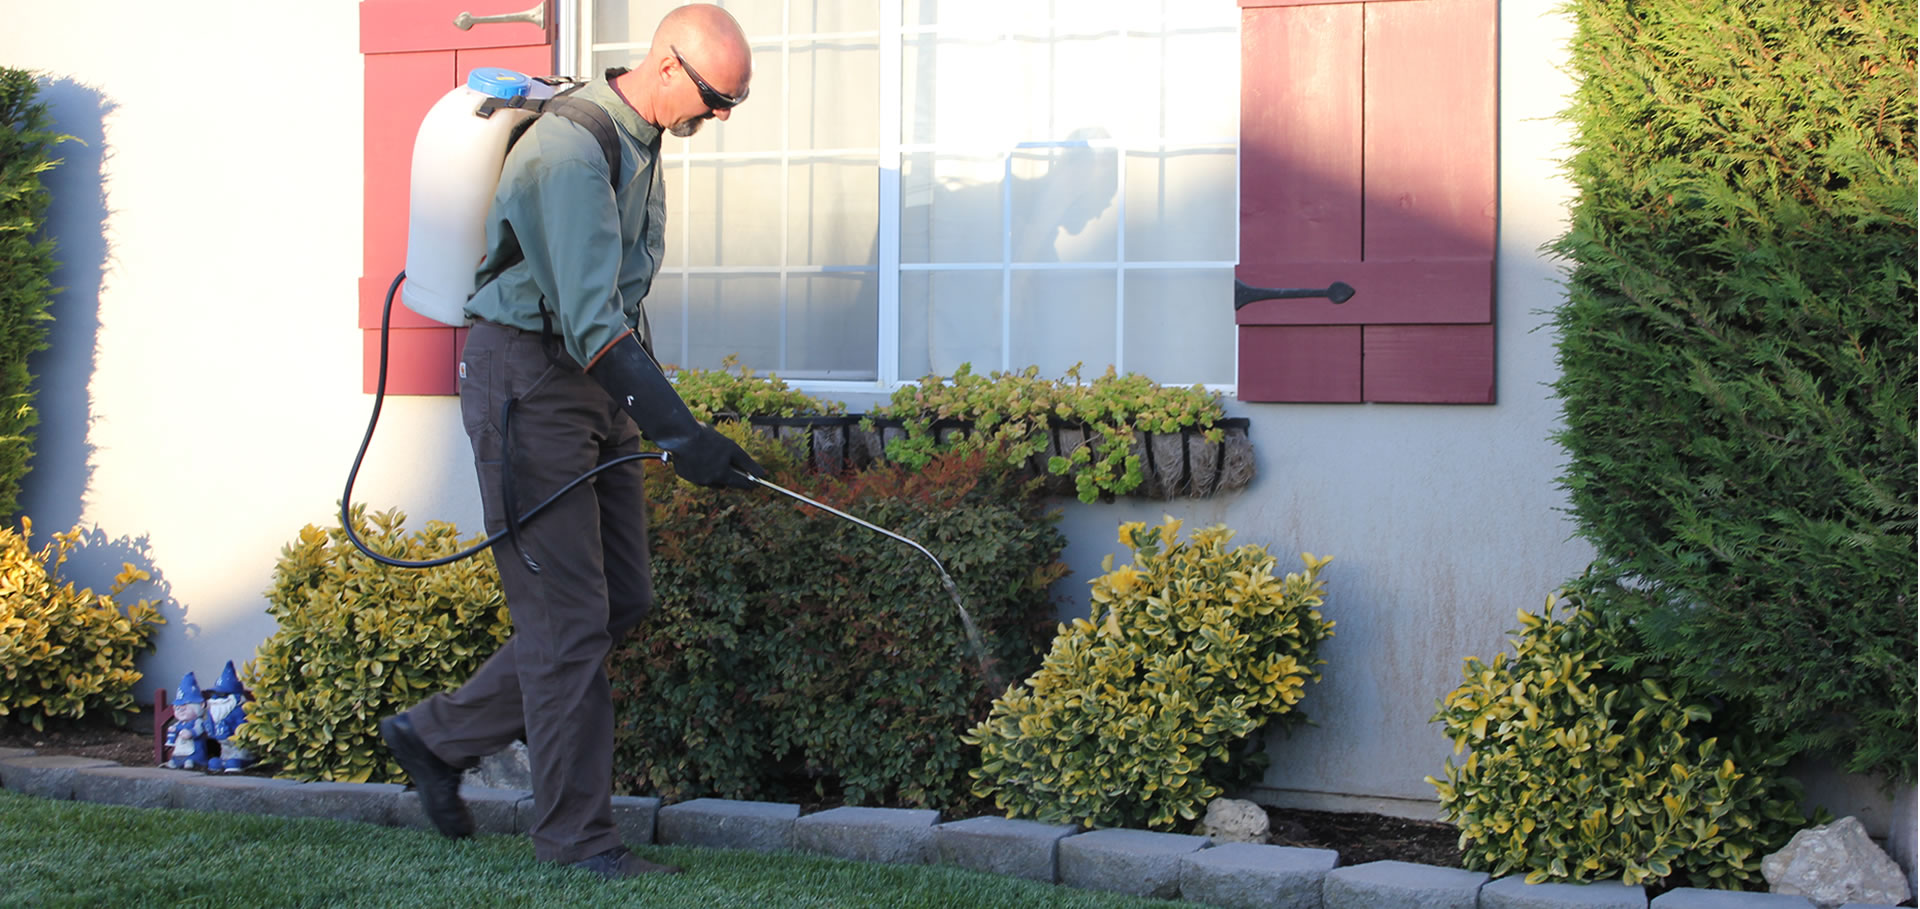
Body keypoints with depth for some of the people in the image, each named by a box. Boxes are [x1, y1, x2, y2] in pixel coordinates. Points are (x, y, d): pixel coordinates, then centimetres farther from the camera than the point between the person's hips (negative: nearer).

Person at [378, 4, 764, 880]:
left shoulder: (640, 135, 9)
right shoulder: (571, 150, -22)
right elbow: (589, 318, -30)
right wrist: (680, 434, -36)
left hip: (598, 382, 9)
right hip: (528, 382, -9)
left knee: (622, 601, 9)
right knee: (569, 614, -7)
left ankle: (437, 735, 20)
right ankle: (576, 832, 2)